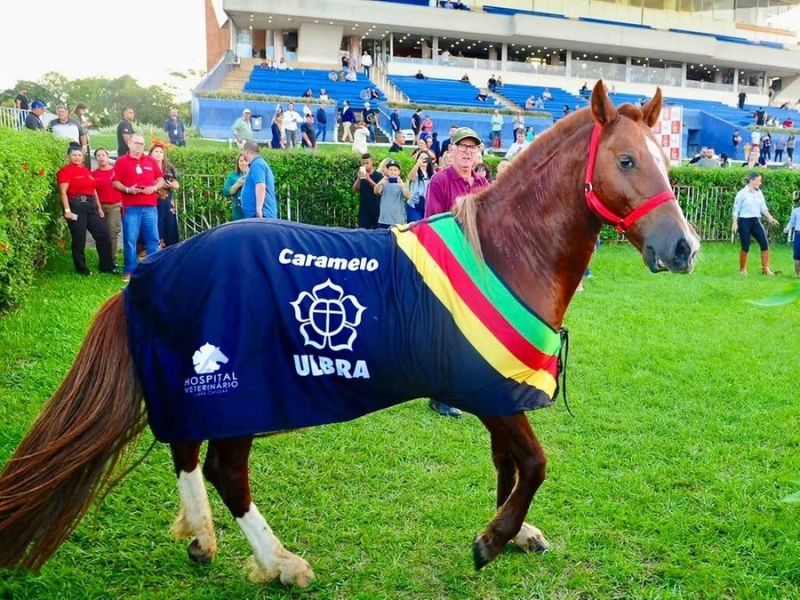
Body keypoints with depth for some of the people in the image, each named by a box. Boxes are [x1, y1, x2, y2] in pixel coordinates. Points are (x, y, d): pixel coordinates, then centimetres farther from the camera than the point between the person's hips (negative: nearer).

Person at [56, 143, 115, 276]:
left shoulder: (86, 171, 17)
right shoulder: (65, 171, -4)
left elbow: (93, 189, 21)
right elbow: (63, 192, -11)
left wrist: (99, 207, 17)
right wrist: (67, 210, -19)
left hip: (90, 206, 7)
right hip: (76, 206, -7)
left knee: (103, 235, 4)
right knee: (79, 240, -2)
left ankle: (107, 267, 11)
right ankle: (81, 269, 9)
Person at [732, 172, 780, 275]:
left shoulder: (759, 193, 8)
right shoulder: (742, 193, -8)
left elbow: (763, 207, 14)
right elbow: (736, 209, -7)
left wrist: (770, 218, 3)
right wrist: (735, 223, -12)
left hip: (756, 221, 6)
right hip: (744, 221, -6)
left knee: (765, 244, -3)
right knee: (745, 247, -2)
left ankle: (765, 268, 3)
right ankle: (742, 269, 13)